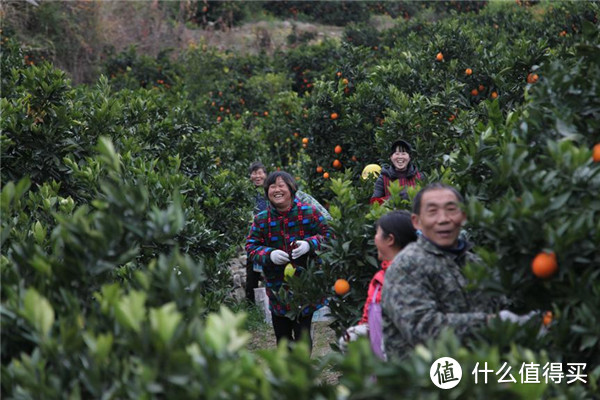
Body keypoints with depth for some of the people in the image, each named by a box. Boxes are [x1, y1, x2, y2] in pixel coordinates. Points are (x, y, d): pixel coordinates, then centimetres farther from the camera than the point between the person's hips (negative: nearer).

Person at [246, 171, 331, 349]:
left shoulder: (309, 212, -5)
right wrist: (269, 254, -18)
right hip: (277, 289, 2)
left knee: (302, 337, 2)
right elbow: (250, 246, 1)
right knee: (282, 337, 15)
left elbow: (328, 234, -1)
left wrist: (310, 244, -19)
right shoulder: (261, 219, 0)